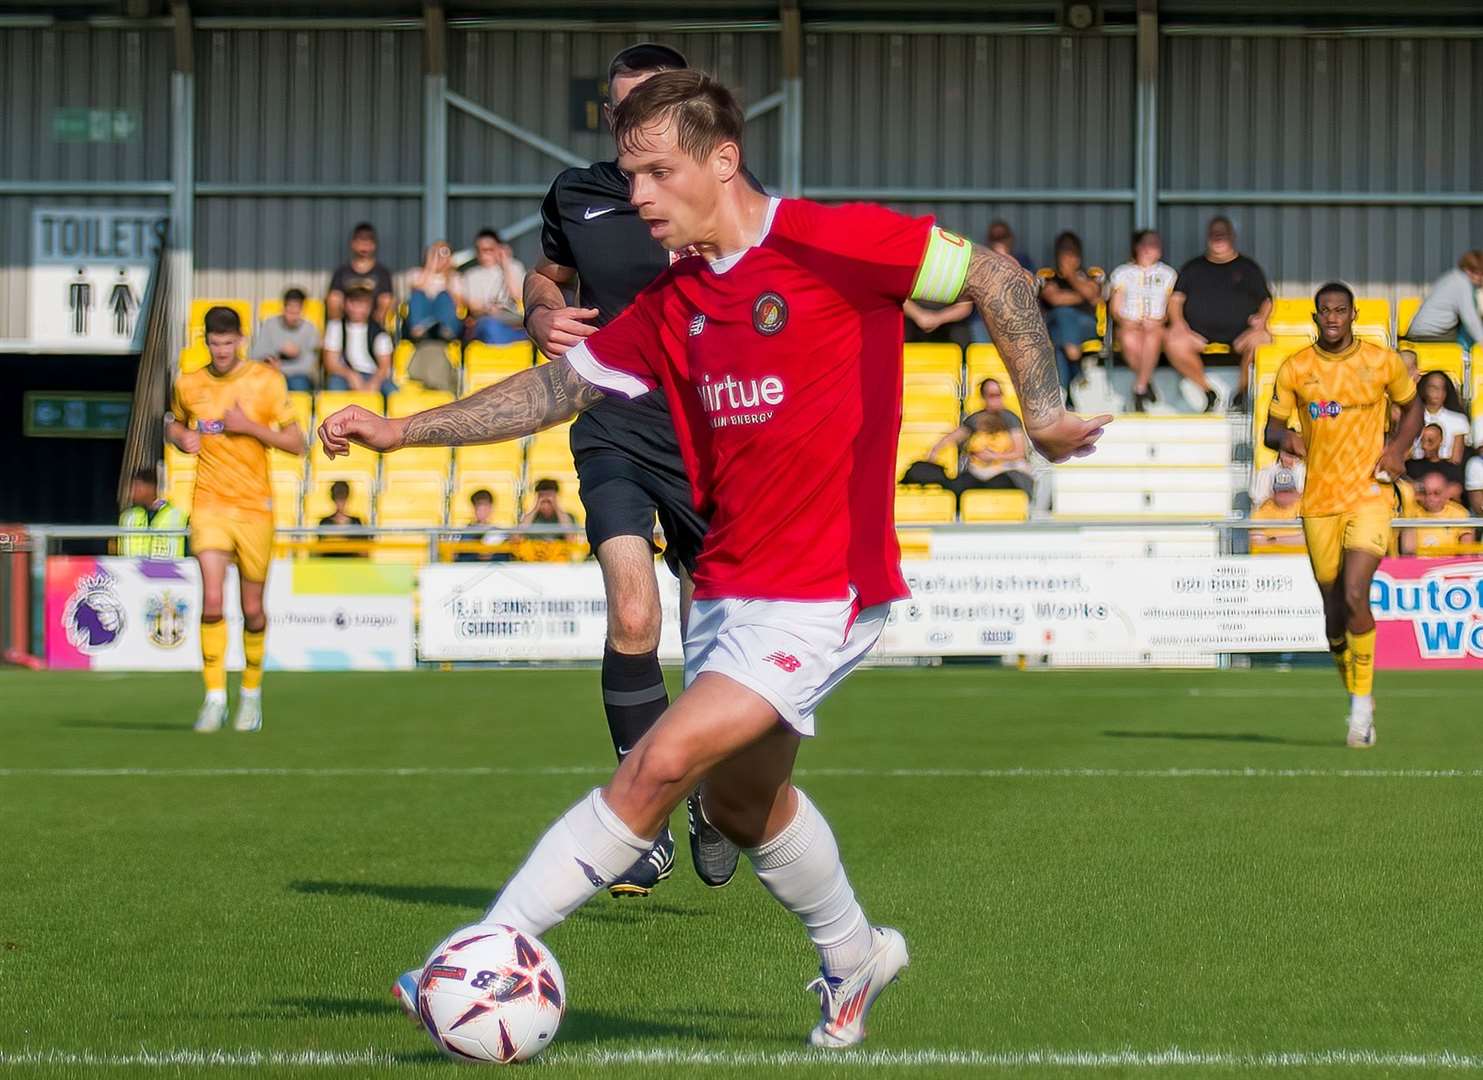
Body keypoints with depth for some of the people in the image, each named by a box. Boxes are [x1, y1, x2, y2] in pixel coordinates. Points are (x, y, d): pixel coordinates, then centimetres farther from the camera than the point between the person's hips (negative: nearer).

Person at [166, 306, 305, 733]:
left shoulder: (266, 381, -2)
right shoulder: (189, 385, 5)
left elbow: (295, 443, -3)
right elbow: (173, 424, 25)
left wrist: (251, 427, -16)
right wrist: (181, 437, 2)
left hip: (255, 506, -1)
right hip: (210, 504, 1)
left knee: (252, 609, 6)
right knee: (212, 601, -16)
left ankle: (252, 692, 27)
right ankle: (215, 698, -11)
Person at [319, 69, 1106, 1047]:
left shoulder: (831, 243, -13)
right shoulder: (670, 306, 7)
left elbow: (998, 278, -6)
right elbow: (558, 387, 9)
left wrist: (1044, 409, -11)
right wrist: (403, 430, 2)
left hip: (819, 595, -8)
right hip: (727, 587, 8)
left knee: (661, 768, -17)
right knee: (740, 799, 20)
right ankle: (854, 959, 44)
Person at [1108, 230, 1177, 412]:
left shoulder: (1168, 274, 15)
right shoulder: (1122, 273, 14)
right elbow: (1115, 309, 8)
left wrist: (1158, 322, -11)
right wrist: (1125, 322, -12)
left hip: (1157, 327, 0)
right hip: (1129, 326, 0)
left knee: (1152, 336, -36)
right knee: (1130, 339, -36)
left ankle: (1139, 390, -29)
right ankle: (1146, 383, -14)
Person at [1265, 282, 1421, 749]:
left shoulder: (1382, 362, 0)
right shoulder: (1294, 369, 1)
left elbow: (1412, 406, 15)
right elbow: (1271, 429, 6)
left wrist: (1399, 447, -3)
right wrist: (1284, 437, -18)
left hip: (1370, 493, -2)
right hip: (1320, 498, 2)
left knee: (1354, 595, -19)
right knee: (1334, 612, 7)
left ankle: (1363, 704, -7)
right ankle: (1356, 699, 27)